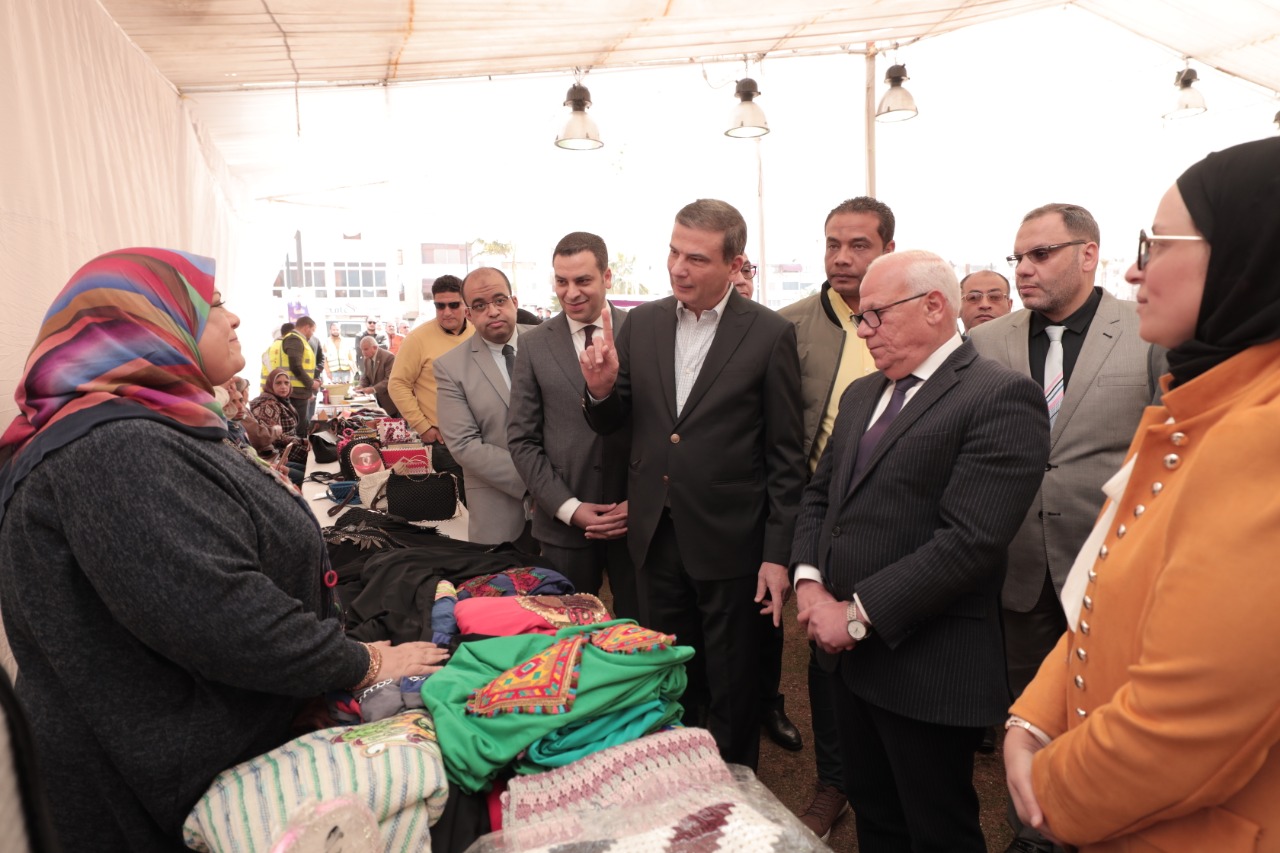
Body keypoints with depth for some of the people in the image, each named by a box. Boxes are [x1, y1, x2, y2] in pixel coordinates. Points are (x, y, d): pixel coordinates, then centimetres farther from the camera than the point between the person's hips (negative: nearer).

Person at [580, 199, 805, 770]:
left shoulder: (770, 335, -9)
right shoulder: (641, 323, 3)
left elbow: (786, 455, -7)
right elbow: (611, 424, 7)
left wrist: (779, 553, -8)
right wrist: (601, 388, -15)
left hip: (730, 543, -4)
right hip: (656, 535, 4)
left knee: (732, 693, 14)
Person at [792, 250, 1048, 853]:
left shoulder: (1001, 396, -15)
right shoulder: (862, 394, 12)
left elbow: (970, 539, -23)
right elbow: (820, 493, 14)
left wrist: (860, 613, -19)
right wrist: (809, 578, -4)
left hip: (927, 667, -7)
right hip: (849, 650, 7)